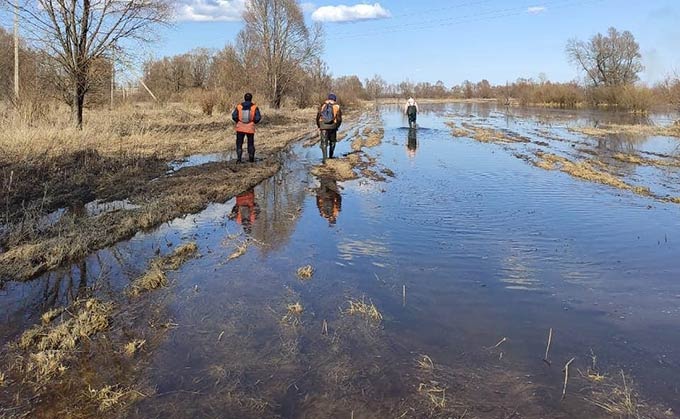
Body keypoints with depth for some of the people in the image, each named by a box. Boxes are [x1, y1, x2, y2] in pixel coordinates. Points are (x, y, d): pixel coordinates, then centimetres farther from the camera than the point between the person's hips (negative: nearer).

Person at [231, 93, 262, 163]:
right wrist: (254, 122, 8)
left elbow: (234, 116, -9)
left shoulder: (239, 106, -4)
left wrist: (238, 122, 8)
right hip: (250, 128, 0)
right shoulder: (254, 107, -6)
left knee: (239, 143, 9)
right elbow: (258, 118, -12)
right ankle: (251, 158, 19)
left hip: (240, 128, 0)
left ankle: (238, 158, -3)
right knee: (251, 143, 17)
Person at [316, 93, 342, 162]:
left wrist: (319, 125, 19)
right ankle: (330, 156, 25)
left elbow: (318, 116, 8)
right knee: (332, 141, 20)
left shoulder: (323, 105, 7)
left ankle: (324, 157, -11)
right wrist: (337, 126, 15)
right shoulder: (337, 107, 2)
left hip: (323, 126, 0)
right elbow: (339, 118, 0)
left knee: (324, 142, 2)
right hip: (332, 126, 0)